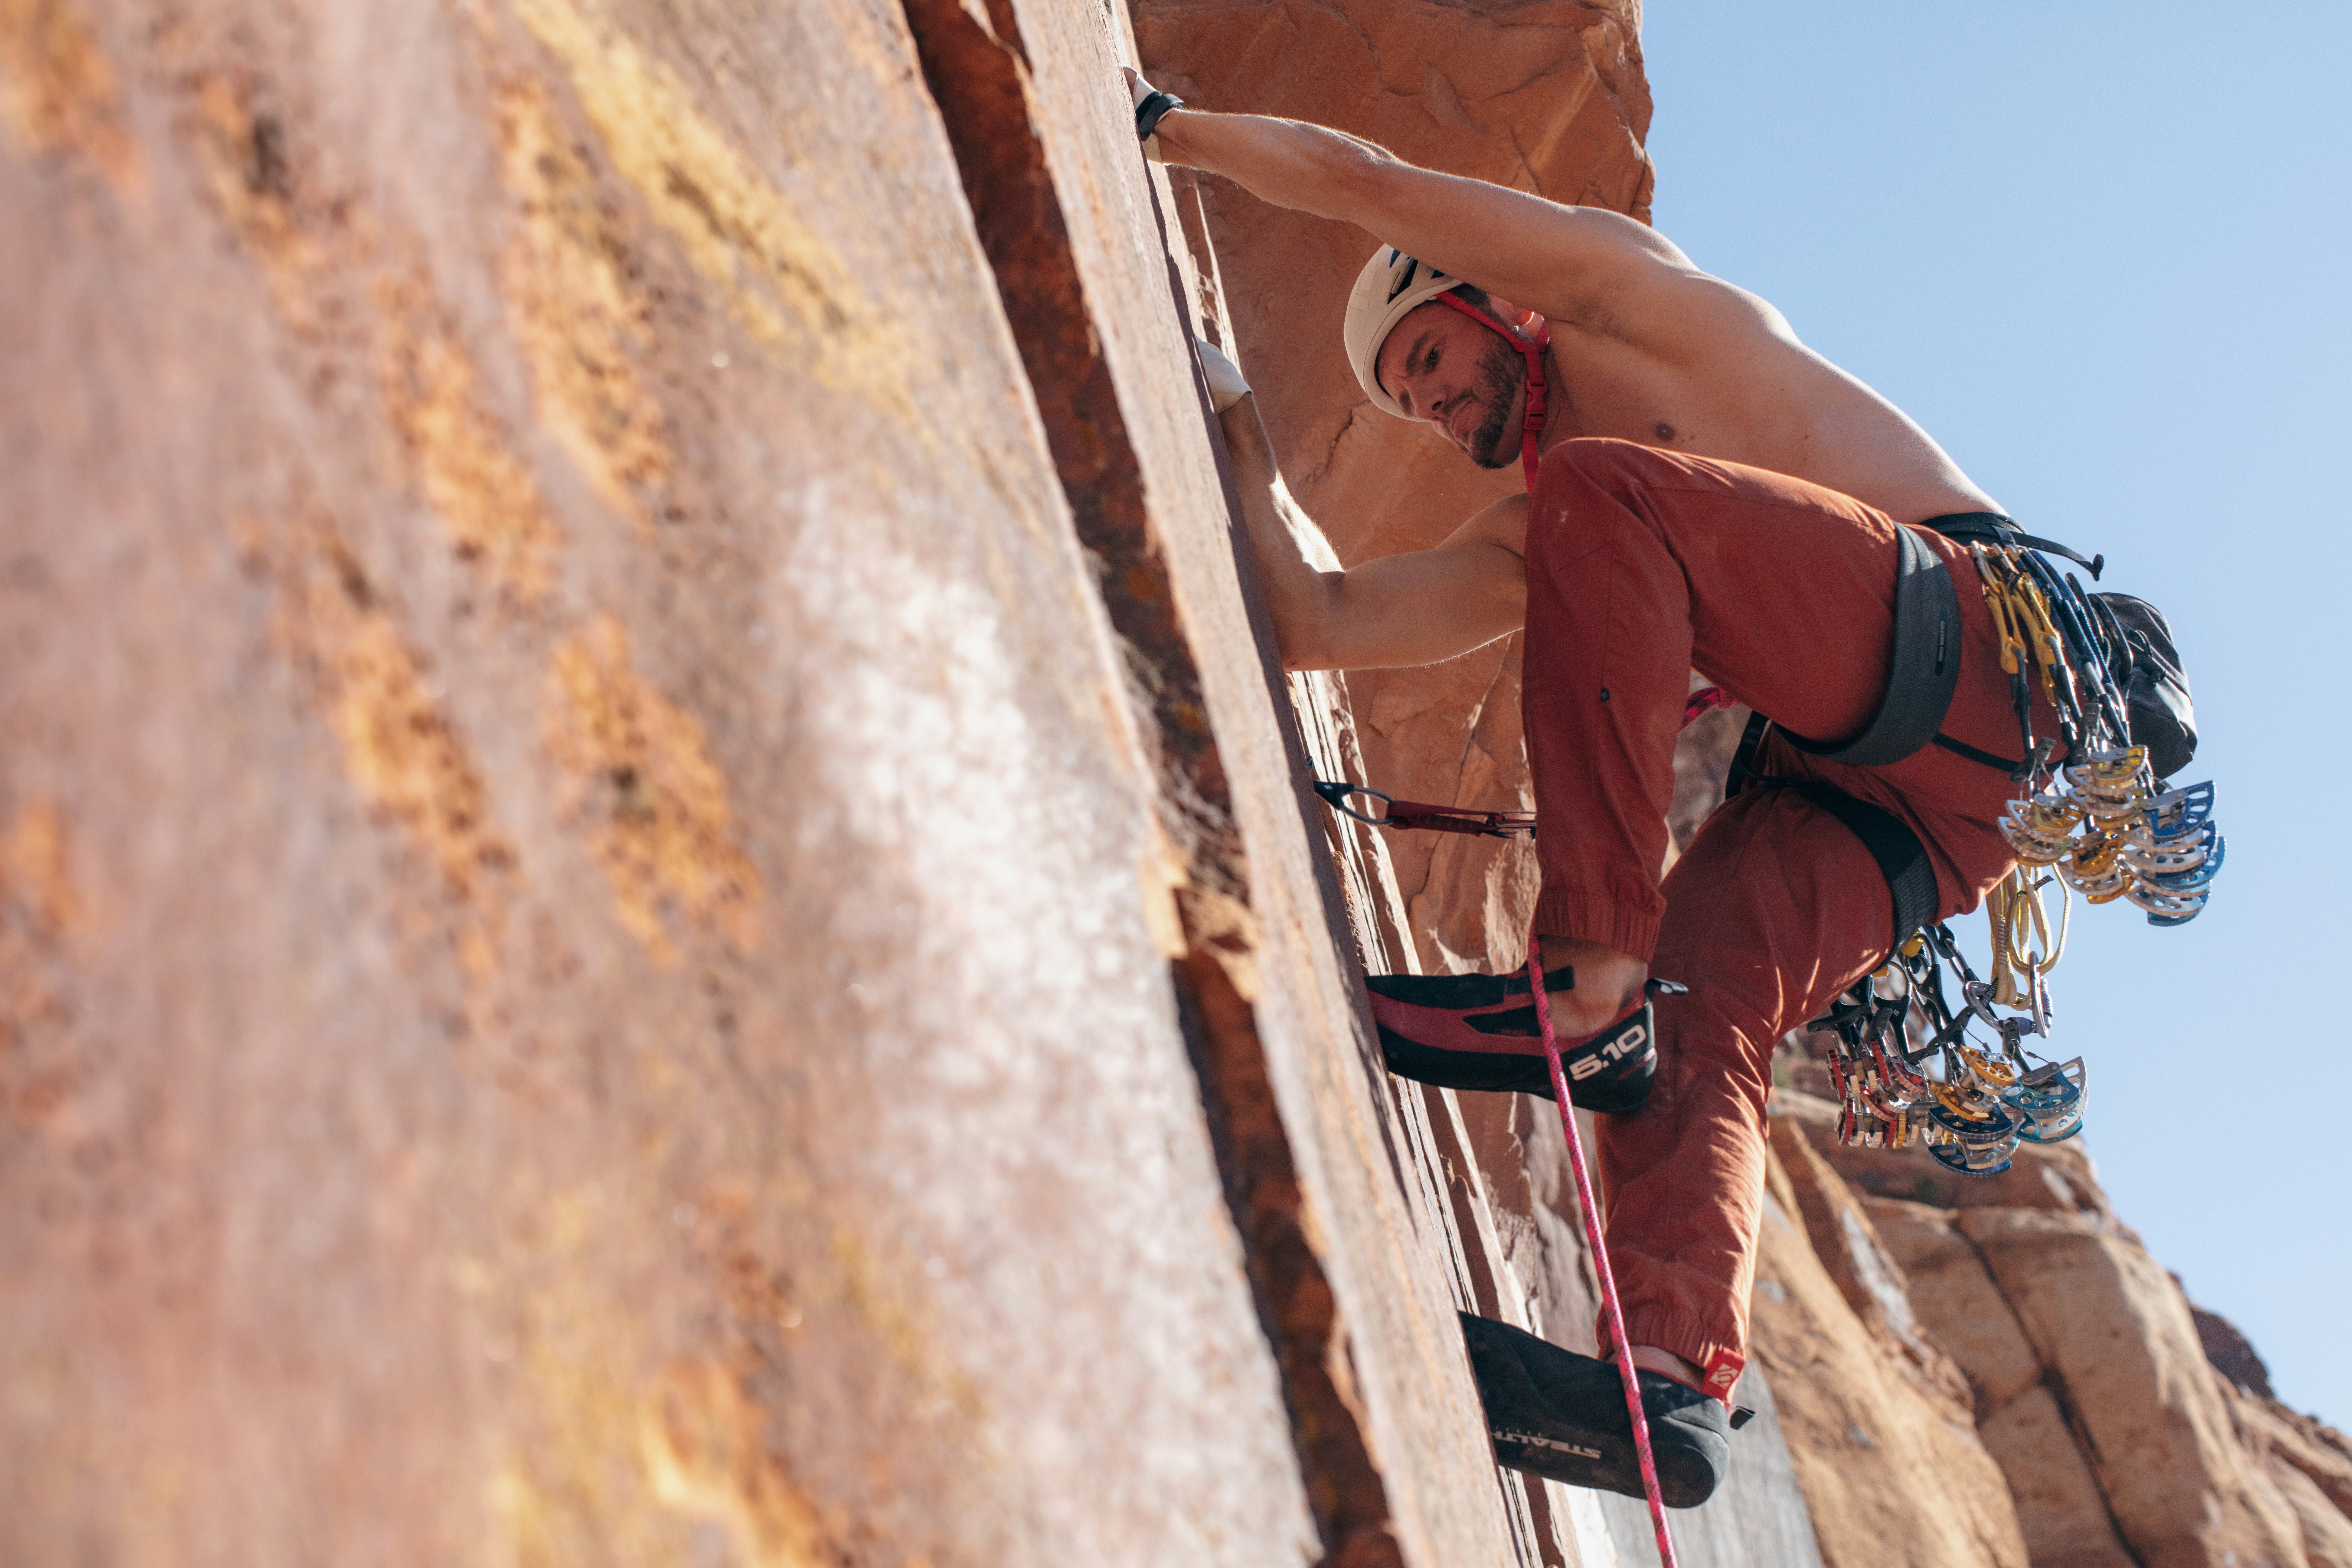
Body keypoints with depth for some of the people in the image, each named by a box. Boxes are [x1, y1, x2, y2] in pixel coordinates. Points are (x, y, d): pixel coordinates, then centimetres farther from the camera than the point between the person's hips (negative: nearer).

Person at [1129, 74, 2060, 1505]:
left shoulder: (1617, 287, 14)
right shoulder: (1528, 550, 30)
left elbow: (1358, 178, 7)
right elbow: (1319, 622, 28)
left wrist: (1171, 125, 20)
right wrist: (1243, 435, 34)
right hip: (1861, 798, 8)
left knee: (1604, 499, -24)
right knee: (1688, 1024, -17)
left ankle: (1589, 979, -32)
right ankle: (1671, 1373, -39)